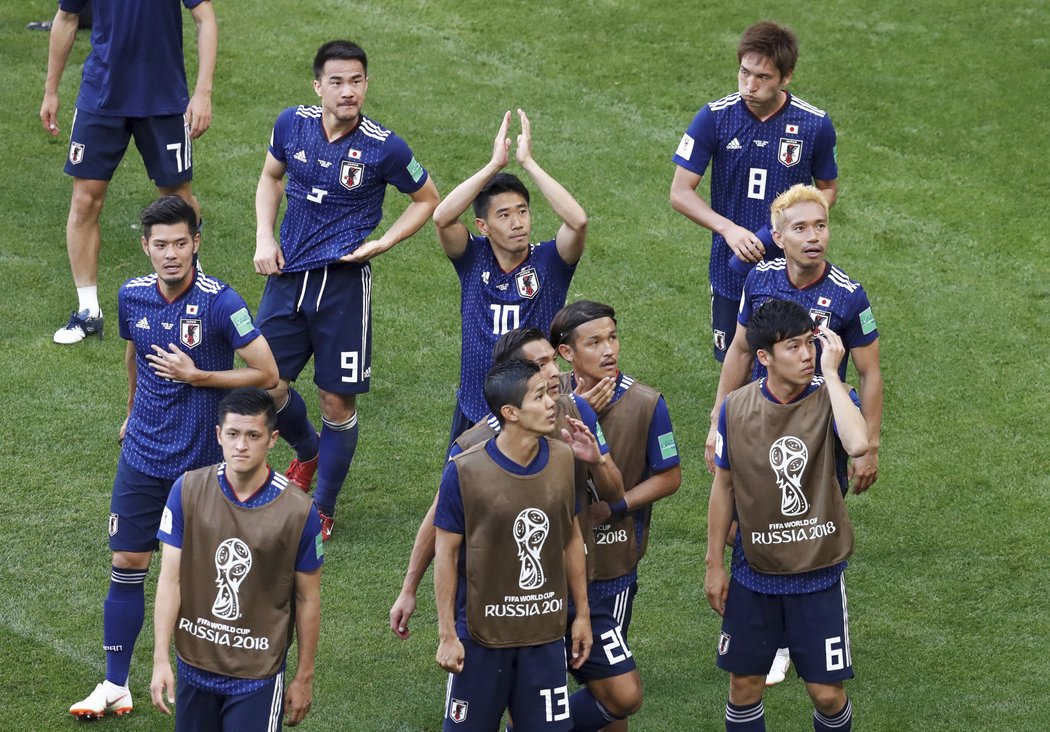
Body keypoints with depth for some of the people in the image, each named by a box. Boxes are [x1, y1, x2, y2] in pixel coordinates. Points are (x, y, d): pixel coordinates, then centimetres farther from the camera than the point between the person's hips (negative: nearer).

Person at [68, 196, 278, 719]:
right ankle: (115, 686, 9)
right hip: (142, 455, 4)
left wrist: (195, 376, -19)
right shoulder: (132, 296, -1)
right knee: (126, 566, 3)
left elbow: (266, 374, -16)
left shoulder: (219, 302, -17)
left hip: (201, 461, -4)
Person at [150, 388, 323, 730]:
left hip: (258, 673, -2)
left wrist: (304, 677, 3)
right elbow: (170, 578, -5)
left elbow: (307, 599, -3)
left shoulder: (298, 511, -13)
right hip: (195, 663, 2)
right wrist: (160, 659, -9)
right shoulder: (187, 490, -8)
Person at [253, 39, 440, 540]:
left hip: (344, 282, -3)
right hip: (288, 274, 4)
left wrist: (379, 244, -7)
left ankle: (323, 512, 19)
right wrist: (265, 238, 4)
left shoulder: (384, 148, -11)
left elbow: (426, 199, 4)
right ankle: (308, 453, 37)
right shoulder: (293, 124, -1)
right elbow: (271, 178, 18)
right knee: (267, 386, 3)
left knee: (338, 402, 2)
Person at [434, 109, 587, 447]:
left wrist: (528, 161, -22)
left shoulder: (549, 261, -7)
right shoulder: (474, 258, -3)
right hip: (474, 413, 2)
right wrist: (495, 163, -21)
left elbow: (577, 221, -27)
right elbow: (442, 218, -21)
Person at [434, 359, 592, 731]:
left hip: (545, 632, 3)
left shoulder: (563, 460, -3)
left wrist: (582, 613, 12)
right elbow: (446, 552, -8)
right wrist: (447, 635, -7)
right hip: (481, 634, -3)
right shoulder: (464, 471, -15)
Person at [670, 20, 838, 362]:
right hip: (731, 269, 1)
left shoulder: (815, 124, -10)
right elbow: (680, 193, -8)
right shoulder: (714, 118, -12)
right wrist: (728, 229, -23)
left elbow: (828, 188, 6)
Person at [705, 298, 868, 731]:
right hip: (754, 573, 2)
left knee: (826, 692, 2)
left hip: (818, 575, -2)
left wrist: (830, 372, -30)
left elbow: (857, 444, -37)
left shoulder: (830, 399, -13)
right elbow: (724, 486, 5)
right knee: (744, 684, 11)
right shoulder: (736, 409, -7)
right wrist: (714, 565, 8)